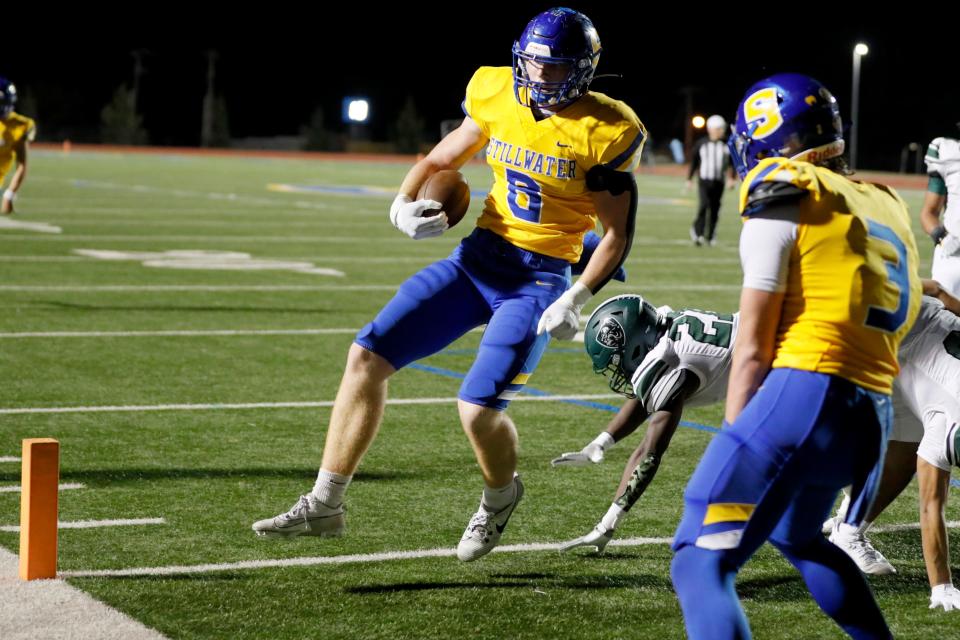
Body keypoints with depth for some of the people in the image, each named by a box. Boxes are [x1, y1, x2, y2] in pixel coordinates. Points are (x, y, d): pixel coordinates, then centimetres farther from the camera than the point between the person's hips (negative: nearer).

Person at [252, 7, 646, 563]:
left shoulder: (605, 131, -12)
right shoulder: (499, 96, 2)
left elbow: (618, 234, -8)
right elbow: (440, 161, 15)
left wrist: (576, 300, -19)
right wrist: (405, 204, -6)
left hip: (539, 281, -5)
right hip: (477, 258, 5)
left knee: (479, 408, -19)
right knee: (369, 355, -5)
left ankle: (500, 498, 18)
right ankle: (324, 506, 5)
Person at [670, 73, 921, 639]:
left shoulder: (784, 196, -2)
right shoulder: (885, 207, 21)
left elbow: (753, 350, -4)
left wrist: (735, 446, 4)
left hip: (804, 393, -8)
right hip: (874, 414, 8)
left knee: (701, 565, -11)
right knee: (795, 536, 33)